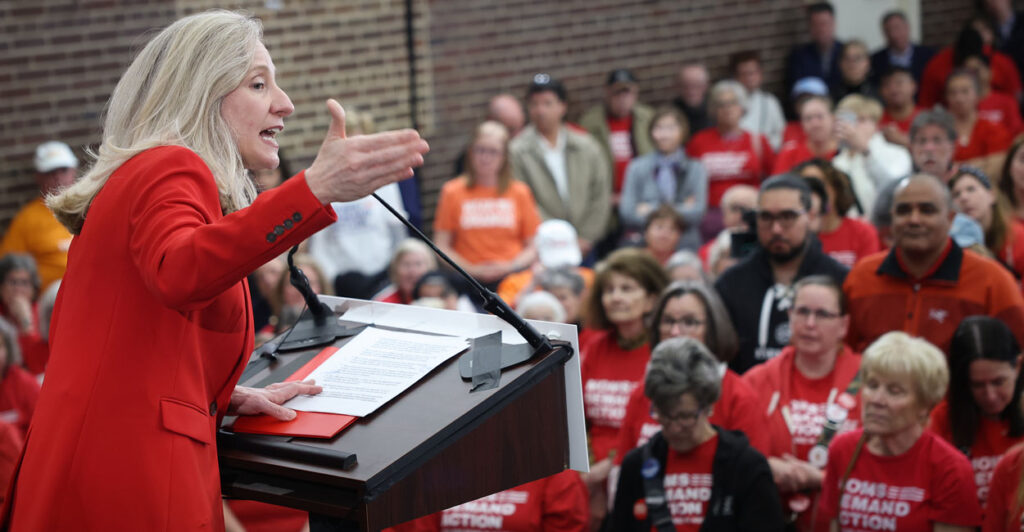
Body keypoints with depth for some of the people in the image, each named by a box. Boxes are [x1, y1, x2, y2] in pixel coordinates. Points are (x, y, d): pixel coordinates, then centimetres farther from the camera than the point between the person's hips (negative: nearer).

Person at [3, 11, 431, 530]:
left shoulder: (135, 176, 20)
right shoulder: (171, 168, -9)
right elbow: (180, 273, -34)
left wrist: (224, 396, 15)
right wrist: (315, 189, -44)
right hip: (130, 479, -10)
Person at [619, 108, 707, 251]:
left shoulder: (696, 169, 7)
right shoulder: (637, 167, 7)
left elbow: (697, 212, -4)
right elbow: (627, 212, -3)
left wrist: (651, 211, -5)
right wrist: (680, 210, -8)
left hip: (686, 245, 0)